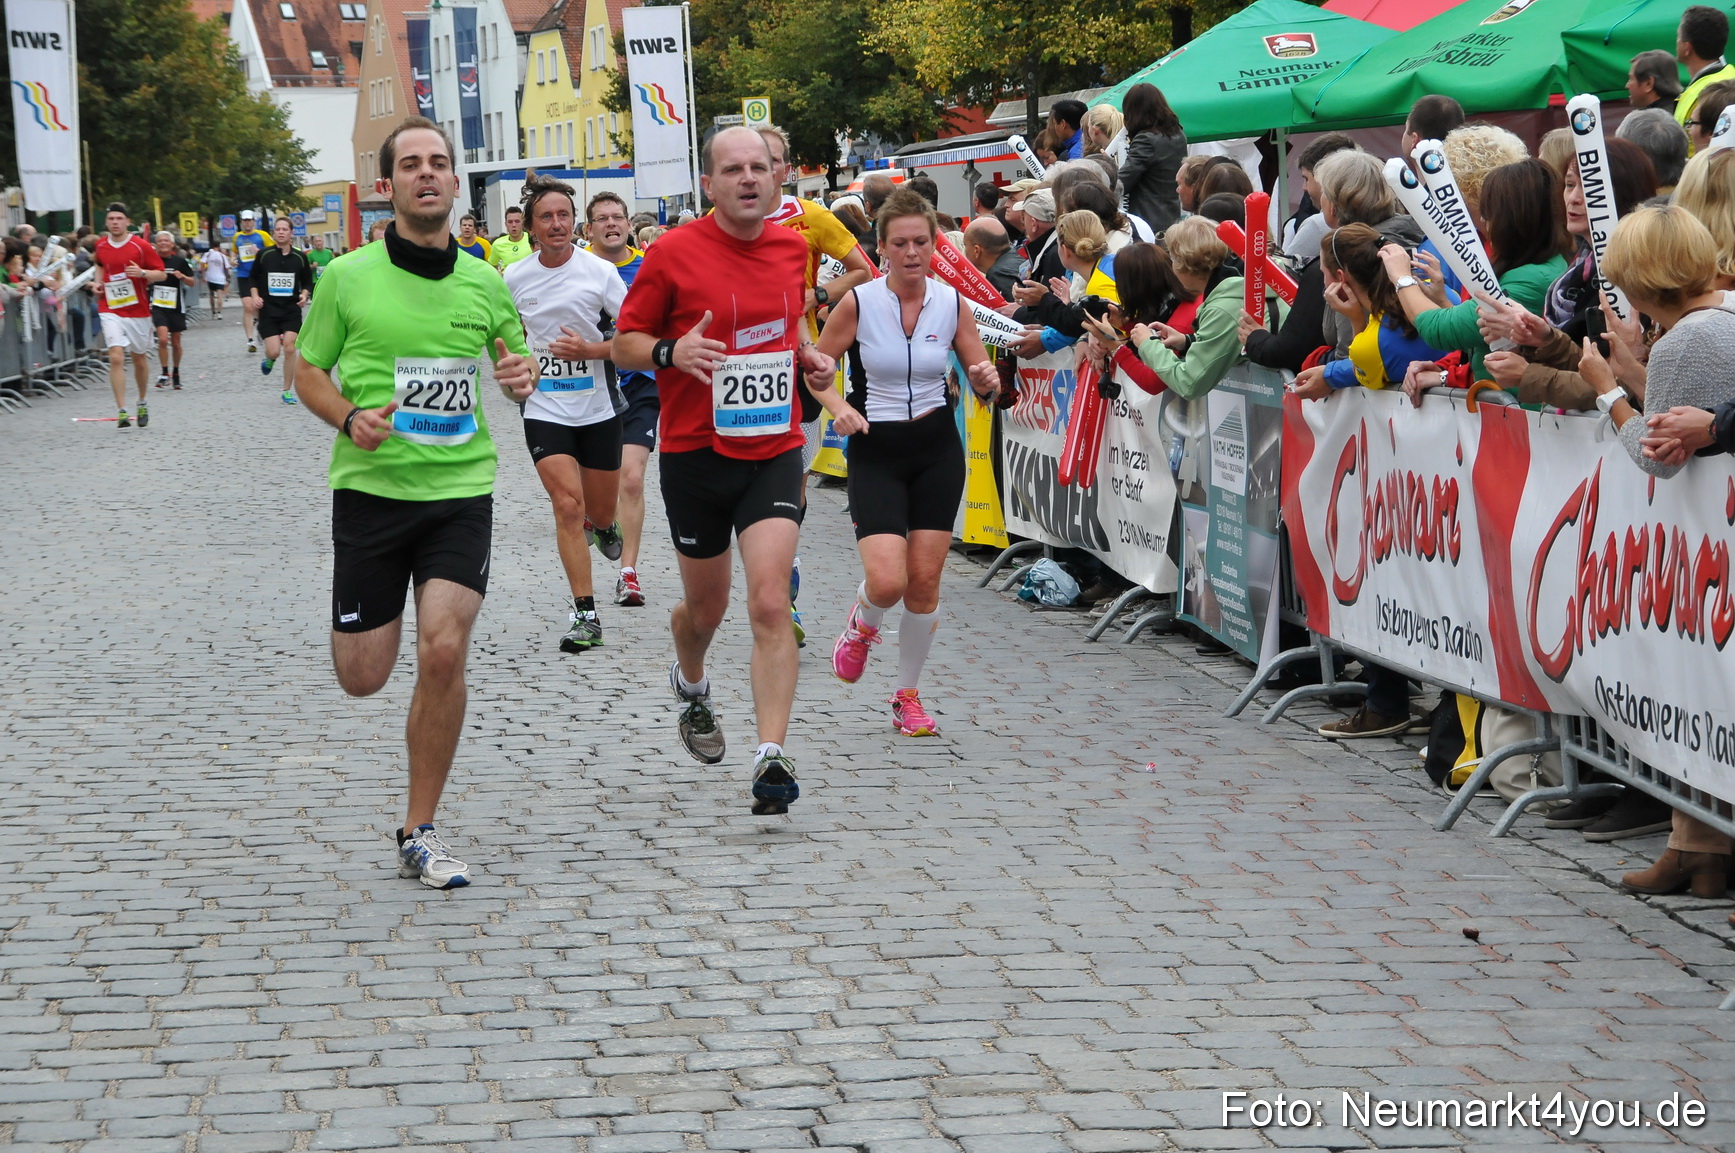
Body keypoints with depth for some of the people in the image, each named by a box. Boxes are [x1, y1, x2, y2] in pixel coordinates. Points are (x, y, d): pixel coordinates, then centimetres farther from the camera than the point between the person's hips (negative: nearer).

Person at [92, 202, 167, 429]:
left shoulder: (140, 246, -6)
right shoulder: (101, 246, 5)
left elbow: (162, 274, -4)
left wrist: (142, 273, -22)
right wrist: (98, 282, 11)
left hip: (138, 310, -1)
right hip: (110, 310, 1)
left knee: (139, 359, 13)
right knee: (116, 358, -15)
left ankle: (142, 404, 36)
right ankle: (122, 411, -17)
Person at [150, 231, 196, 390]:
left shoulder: (179, 261, -1)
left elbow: (192, 282, 3)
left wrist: (182, 276, -15)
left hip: (176, 307, 1)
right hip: (158, 306, -1)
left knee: (175, 343, 9)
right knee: (163, 339, -18)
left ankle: (176, 373, 27)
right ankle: (164, 373, -8)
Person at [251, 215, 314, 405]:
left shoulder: (299, 258, 1)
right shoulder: (264, 255, -2)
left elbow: (307, 282, 12)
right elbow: (253, 279, 9)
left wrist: (304, 295, -7)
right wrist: (255, 296, -7)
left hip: (292, 310, 1)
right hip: (268, 309, -1)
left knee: (289, 348, -7)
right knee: (274, 351, -9)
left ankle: (287, 391, 5)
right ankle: (269, 360, 30)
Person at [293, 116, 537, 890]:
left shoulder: (484, 285, 5)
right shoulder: (347, 277, -2)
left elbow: (515, 362, 19)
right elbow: (309, 372, 6)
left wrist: (521, 376, -6)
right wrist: (349, 418, -14)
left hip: (461, 489, 1)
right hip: (370, 487, -1)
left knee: (442, 653, -14)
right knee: (362, 677, 3)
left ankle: (418, 836, -1)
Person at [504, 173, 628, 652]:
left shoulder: (600, 272, -9)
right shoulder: (515, 278, -1)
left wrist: (590, 350, -19)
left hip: (598, 410, 0)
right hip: (545, 411, 0)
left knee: (600, 512, 12)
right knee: (568, 505, -14)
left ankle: (603, 525, 53)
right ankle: (586, 615, -11)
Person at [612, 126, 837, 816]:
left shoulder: (793, 248, 5)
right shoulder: (674, 253, -8)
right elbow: (624, 343, -2)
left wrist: (808, 355, 5)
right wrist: (671, 352, -23)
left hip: (773, 452, 2)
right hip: (695, 452, -1)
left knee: (770, 602, -15)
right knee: (705, 606, 14)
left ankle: (772, 757, -17)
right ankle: (690, 685, 50)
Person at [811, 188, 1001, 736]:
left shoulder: (952, 303, -2)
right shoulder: (858, 303, -9)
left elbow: (982, 380, 6)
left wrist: (987, 380, -18)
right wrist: (839, 407, -17)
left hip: (937, 450, 2)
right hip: (875, 450, -2)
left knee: (925, 580, 1)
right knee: (887, 581, -17)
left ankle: (908, 695, 20)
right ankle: (862, 625, 21)